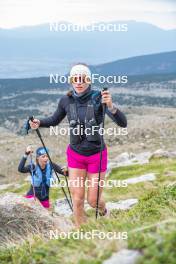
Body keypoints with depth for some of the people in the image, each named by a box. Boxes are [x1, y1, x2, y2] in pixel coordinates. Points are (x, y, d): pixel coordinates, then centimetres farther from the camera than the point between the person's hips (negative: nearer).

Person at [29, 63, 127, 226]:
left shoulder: (98, 98, -19)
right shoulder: (66, 101, -8)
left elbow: (123, 123, -26)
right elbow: (55, 120, 11)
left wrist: (111, 106, -45)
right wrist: (39, 123, -9)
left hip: (97, 155, -2)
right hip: (75, 155, 2)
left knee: (93, 201, 8)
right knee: (77, 201, 4)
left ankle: (103, 210, 45)